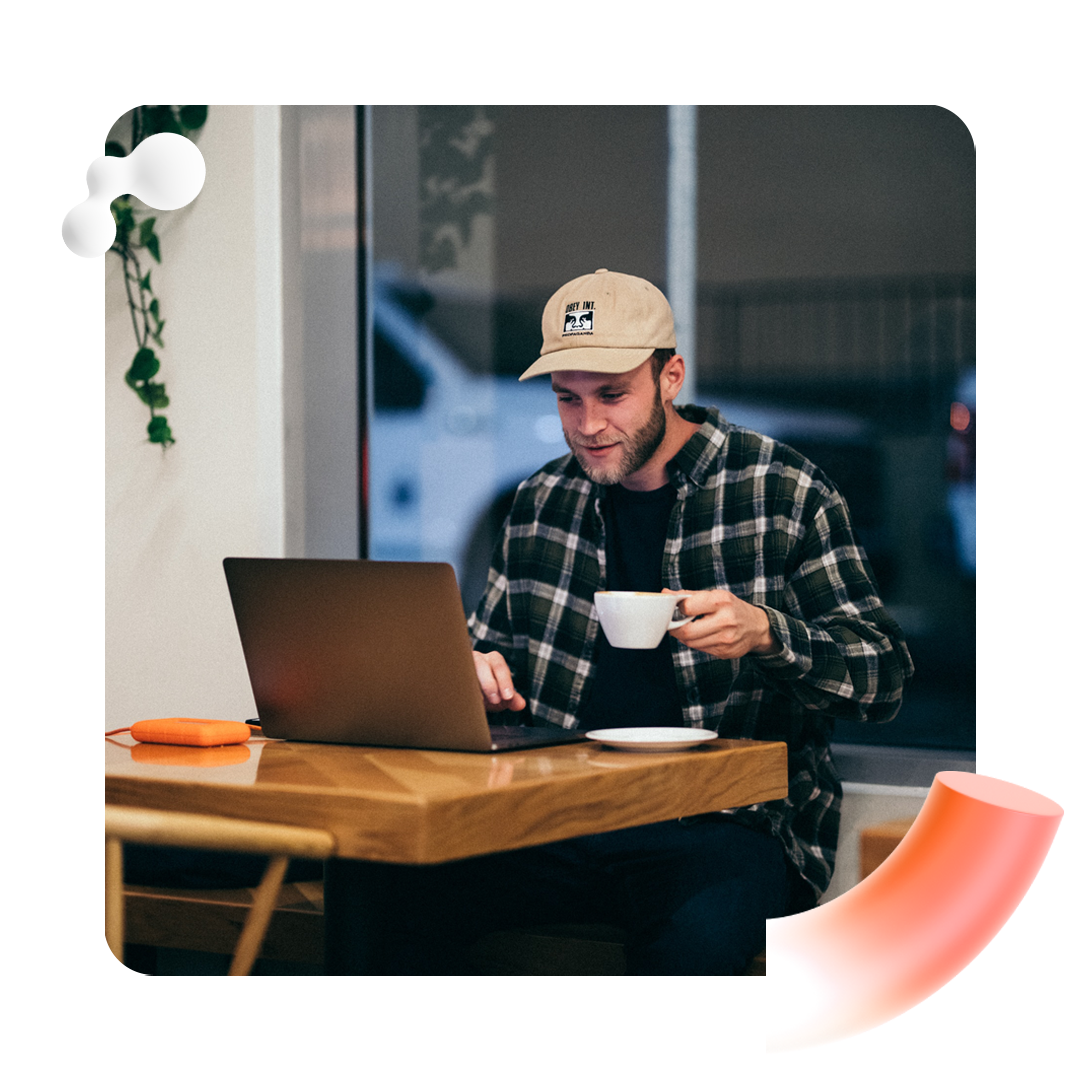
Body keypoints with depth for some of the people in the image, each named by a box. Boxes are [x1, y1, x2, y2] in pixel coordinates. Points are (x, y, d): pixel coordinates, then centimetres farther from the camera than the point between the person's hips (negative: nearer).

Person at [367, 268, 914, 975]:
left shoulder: (782, 491, 1)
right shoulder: (540, 503, 14)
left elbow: (886, 677, -1)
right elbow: (486, 647, 28)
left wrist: (766, 633, -20)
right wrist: (478, 674, 3)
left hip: (726, 821, -4)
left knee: (696, 935, -38)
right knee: (402, 888, -23)